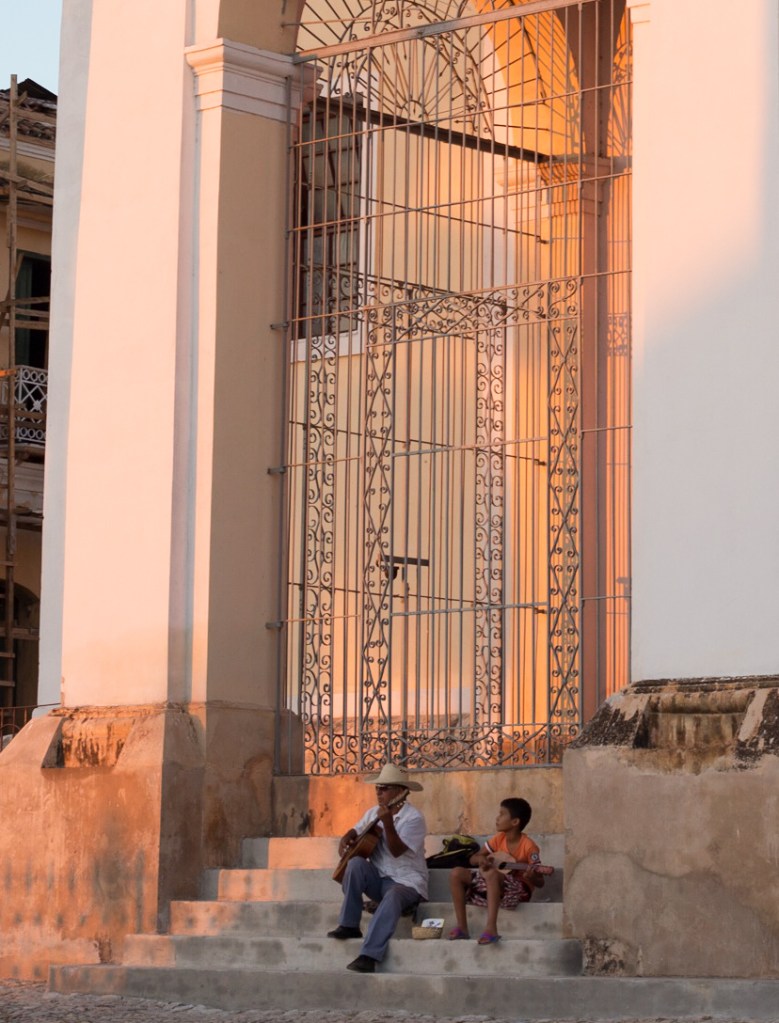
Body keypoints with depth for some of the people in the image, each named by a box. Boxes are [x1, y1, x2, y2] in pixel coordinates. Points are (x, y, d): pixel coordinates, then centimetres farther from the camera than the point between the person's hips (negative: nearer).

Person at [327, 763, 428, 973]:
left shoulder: (414, 818, -12)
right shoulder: (374, 813, 10)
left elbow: (396, 851, -23)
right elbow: (356, 830, 22)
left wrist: (388, 823, -36)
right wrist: (346, 840, -1)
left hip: (406, 882, -6)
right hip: (378, 879, 6)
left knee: (392, 897, -39)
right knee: (356, 863, -25)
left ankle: (369, 956, -45)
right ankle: (349, 925, -19)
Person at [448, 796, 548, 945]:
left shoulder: (529, 847, -16)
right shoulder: (499, 839, 3)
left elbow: (540, 882, -15)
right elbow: (473, 859, 9)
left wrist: (531, 877, -39)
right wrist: (481, 859, -15)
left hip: (518, 889, -7)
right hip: (493, 883, 7)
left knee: (491, 873, -39)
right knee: (456, 873, -9)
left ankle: (491, 929, -44)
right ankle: (462, 927, -11)